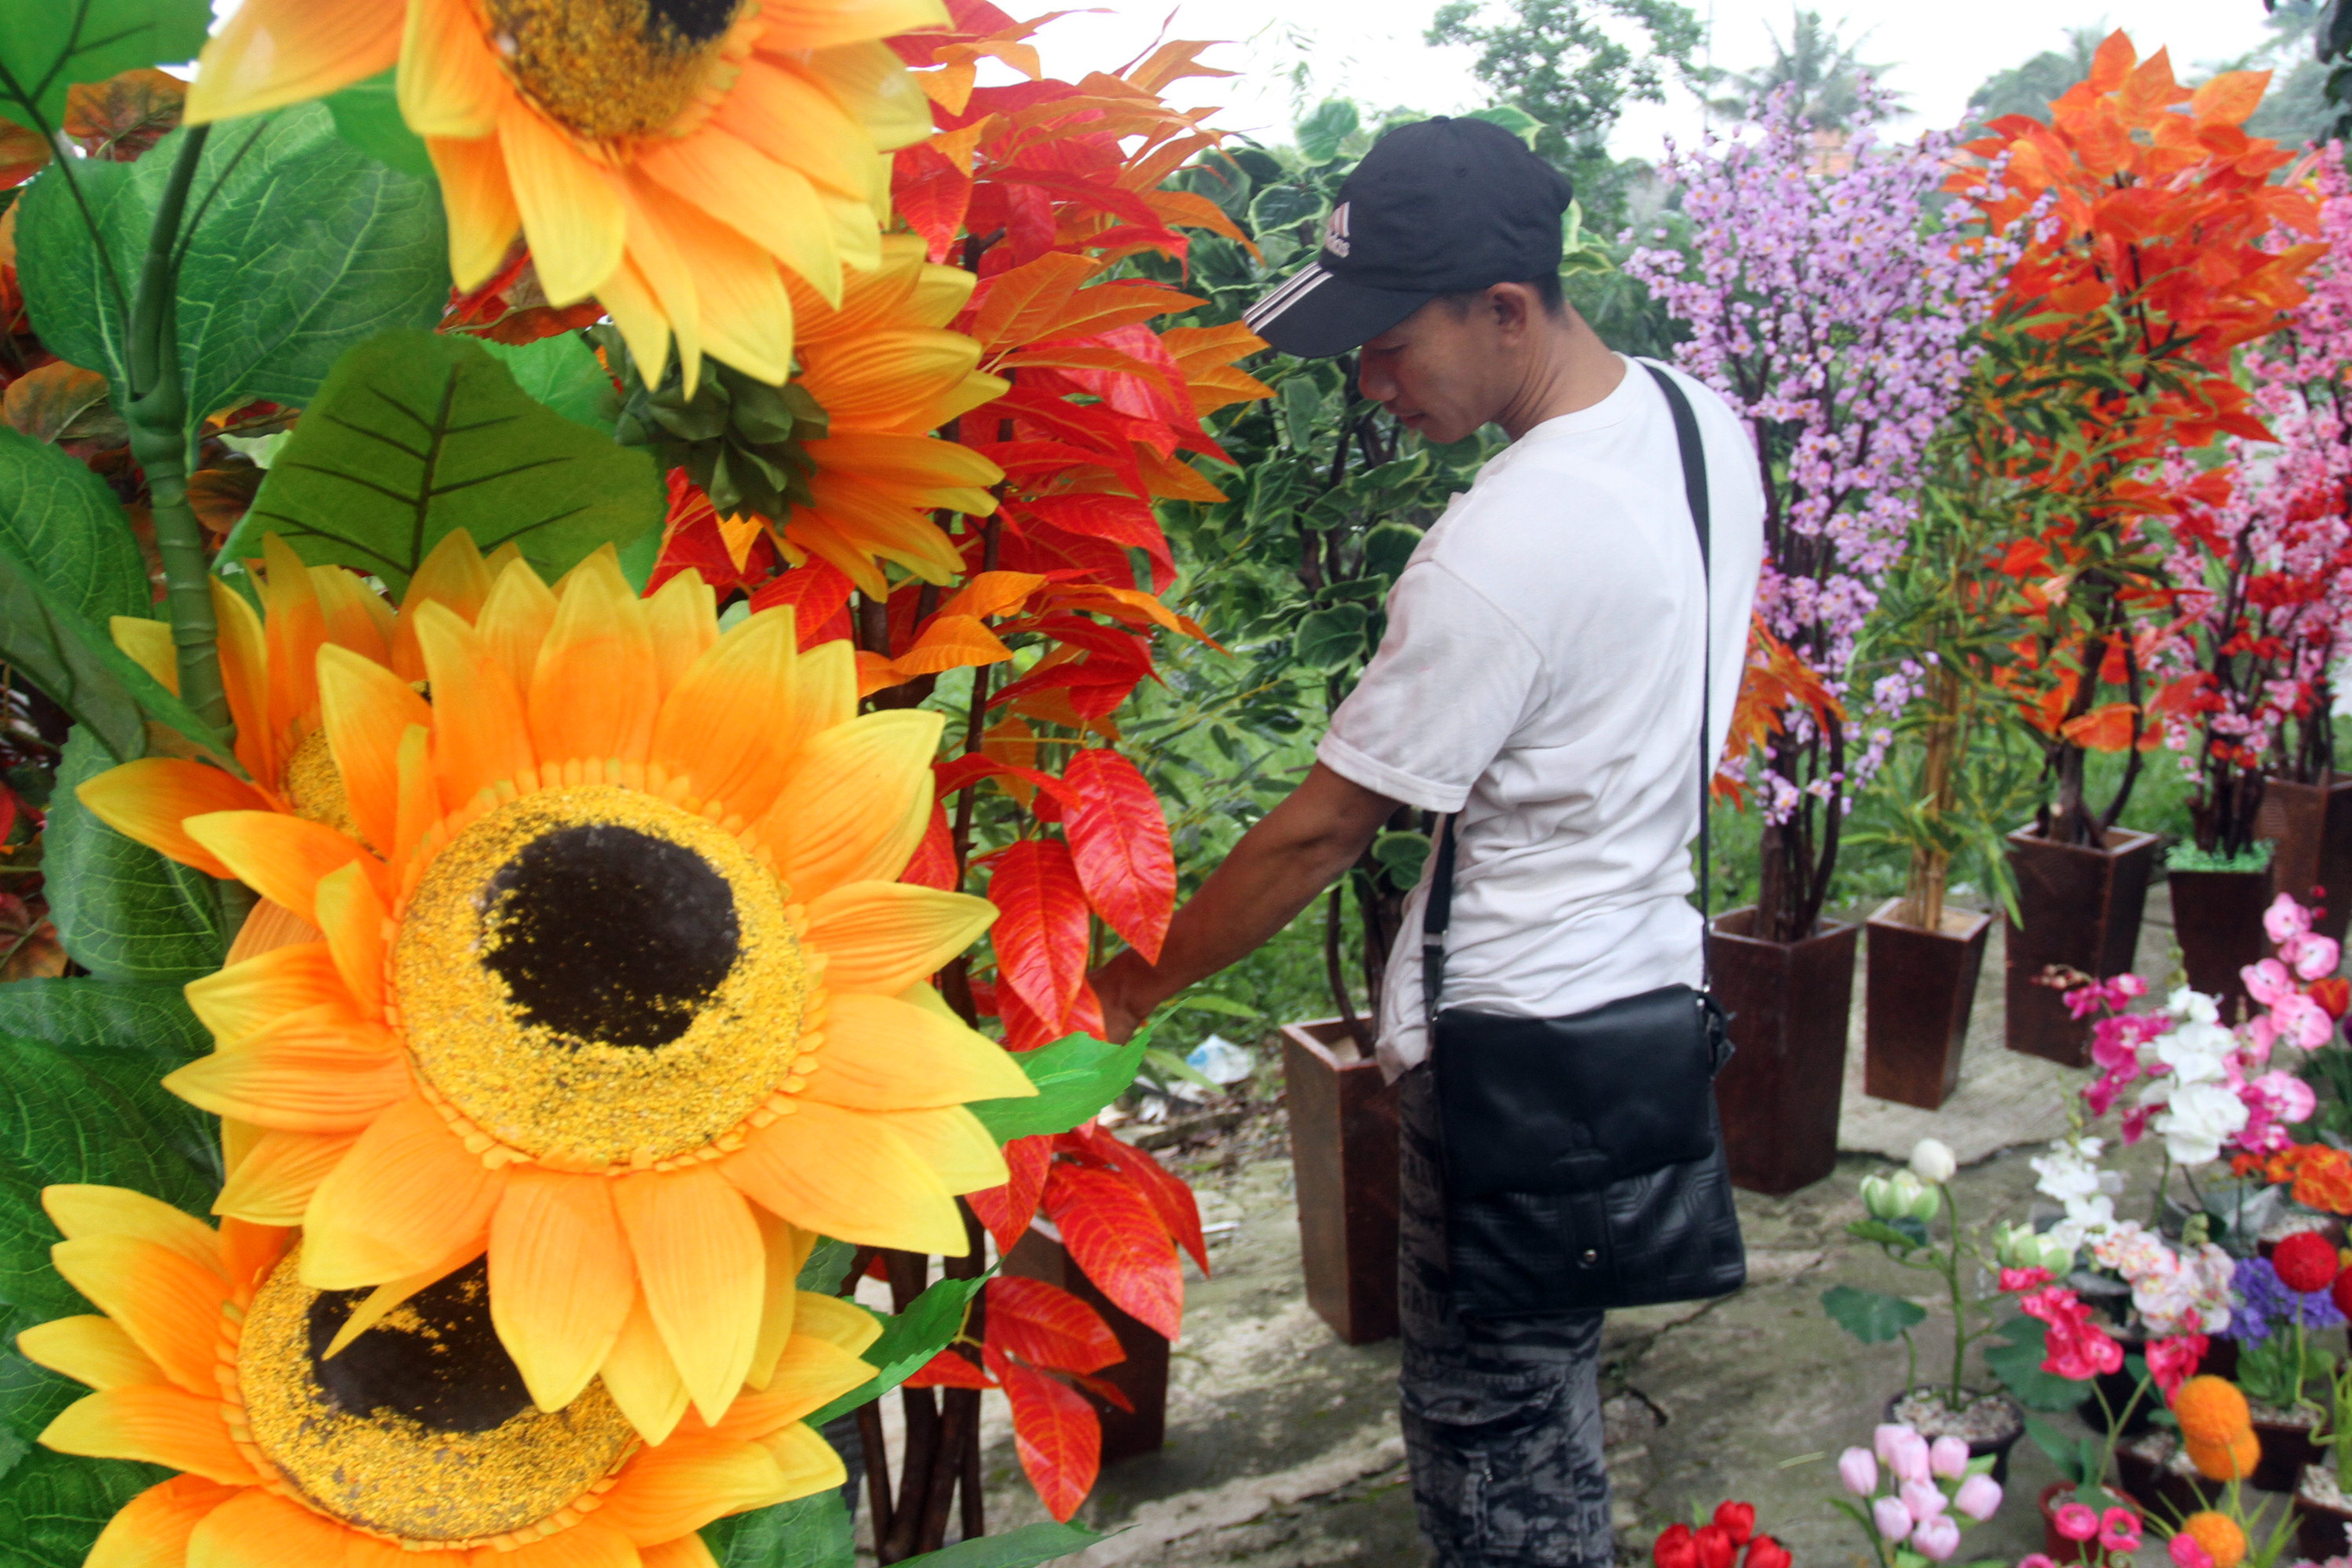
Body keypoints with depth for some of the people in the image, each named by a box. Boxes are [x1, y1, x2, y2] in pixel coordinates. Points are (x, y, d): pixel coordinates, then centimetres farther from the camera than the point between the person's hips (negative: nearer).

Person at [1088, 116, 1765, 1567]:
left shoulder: (1502, 554, -27)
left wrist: (1137, 987, -7)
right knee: (1552, 1393, 25)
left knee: (1490, 1432, 9)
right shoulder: (1702, 423, 0)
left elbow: (1322, 831, -19)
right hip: (1650, 978, 9)